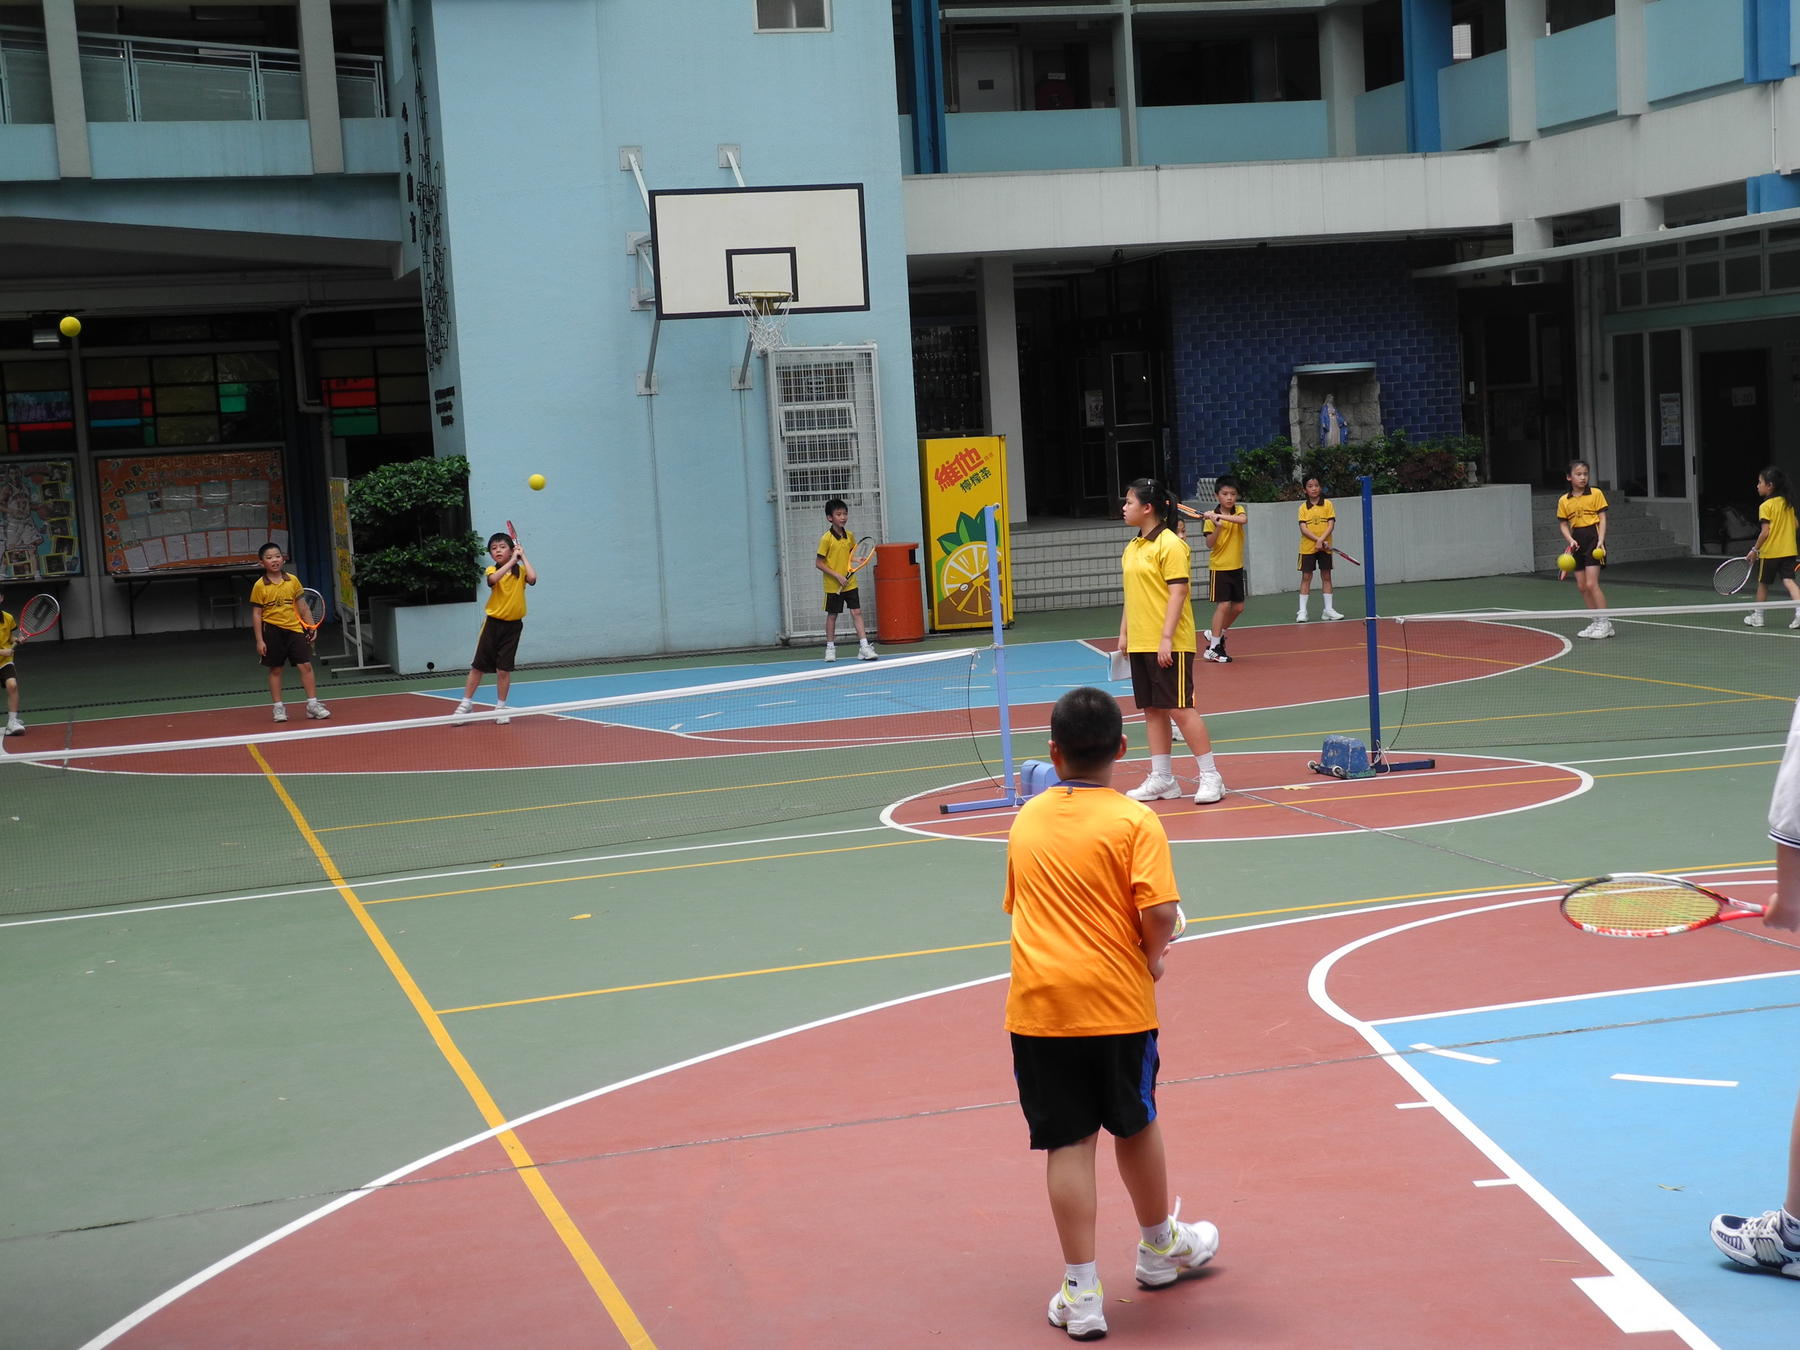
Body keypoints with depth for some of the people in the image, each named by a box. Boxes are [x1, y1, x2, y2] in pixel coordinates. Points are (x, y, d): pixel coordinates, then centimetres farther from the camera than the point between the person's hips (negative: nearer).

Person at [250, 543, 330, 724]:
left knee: (305, 665, -3)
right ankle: (278, 707, 16)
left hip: (294, 628, 2)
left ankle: (312, 704, 5)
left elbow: (302, 605, 11)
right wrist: (259, 640, -6)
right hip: (272, 630, -2)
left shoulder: (292, 580, 4)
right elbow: (256, 614, -2)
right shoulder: (260, 586, -4)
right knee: (275, 669, 7)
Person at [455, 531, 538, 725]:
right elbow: (494, 579, -26)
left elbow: (532, 579, -22)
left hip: (513, 625, 0)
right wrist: (512, 561, -22)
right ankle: (466, 703, 18)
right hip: (493, 623, 0)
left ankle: (501, 708, 14)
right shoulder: (492, 571, -2)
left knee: (503, 669, 1)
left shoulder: (520, 571, 1)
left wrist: (523, 557, -11)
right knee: (478, 666, 5)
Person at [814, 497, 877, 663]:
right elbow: (818, 563, -12)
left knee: (857, 612, -3)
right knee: (832, 615, 8)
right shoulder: (826, 539, -13)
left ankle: (864, 646, -2)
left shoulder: (850, 536, 3)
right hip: (833, 585, -4)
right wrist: (837, 576, -18)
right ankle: (830, 648, 21)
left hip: (850, 582, 4)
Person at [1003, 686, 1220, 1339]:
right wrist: (1152, 957, 3)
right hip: (1115, 1001, -2)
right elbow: (1159, 914, -18)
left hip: (1037, 1007, 2)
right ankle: (1159, 1247, 40)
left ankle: (1081, 1292, 4)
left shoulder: (1026, 820, 7)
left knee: (1067, 1143, 4)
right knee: (1134, 1125, 18)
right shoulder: (1135, 821, -8)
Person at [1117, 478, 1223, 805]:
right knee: (1152, 710, 9)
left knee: (1179, 708, -7)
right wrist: (1124, 633, 17)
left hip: (1169, 643, -8)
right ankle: (1162, 779, 15)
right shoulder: (1132, 548, 14)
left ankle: (1211, 777, 1)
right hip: (1140, 643, 8)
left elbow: (1178, 592, -16)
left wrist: (1167, 637, -20)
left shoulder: (1170, 544, -11)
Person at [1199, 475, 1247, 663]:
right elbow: (1209, 544, -15)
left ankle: (1216, 633, 30)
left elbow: (1244, 520, -25)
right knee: (1223, 604, -12)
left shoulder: (1238, 511, 0)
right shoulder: (1211, 517, -9)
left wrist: (1221, 516, -36)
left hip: (1236, 567, 5)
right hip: (1219, 567, -5)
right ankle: (1213, 648, -7)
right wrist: (1218, 527, -31)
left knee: (1238, 607, 9)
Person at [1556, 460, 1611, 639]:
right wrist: (1570, 540, -8)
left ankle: (1605, 623, -6)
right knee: (1582, 586, 5)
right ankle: (1596, 623, 15)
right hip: (1577, 542, 5)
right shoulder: (1564, 501, 6)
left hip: (1593, 539, -5)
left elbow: (1602, 518, -3)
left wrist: (1600, 541, -14)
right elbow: (1563, 524, 10)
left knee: (1591, 584, -13)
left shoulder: (1596, 494, -2)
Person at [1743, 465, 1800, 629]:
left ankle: (1757, 615, 23)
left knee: (1762, 583, 11)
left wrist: (1755, 549, -8)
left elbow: (1765, 532, -16)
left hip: (1769, 552, -5)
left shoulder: (1766, 506, -13)